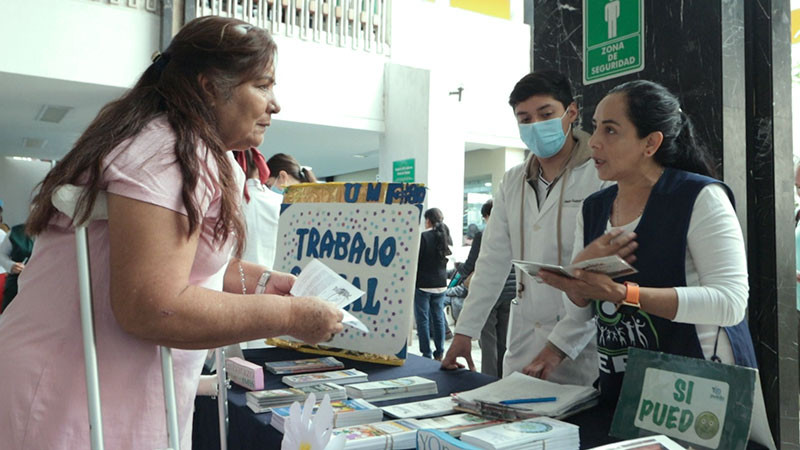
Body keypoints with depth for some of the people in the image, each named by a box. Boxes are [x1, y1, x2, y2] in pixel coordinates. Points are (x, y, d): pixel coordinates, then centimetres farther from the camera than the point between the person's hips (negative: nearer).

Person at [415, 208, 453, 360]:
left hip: (423, 284, -6)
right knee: (439, 318, 12)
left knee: (422, 319, 2)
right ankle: (439, 353, 16)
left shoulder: (423, 237, -14)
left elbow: (415, 261, -12)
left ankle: (426, 354, 4)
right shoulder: (446, 237, 5)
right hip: (441, 284, 6)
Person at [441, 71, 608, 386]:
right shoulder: (512, 182, 11)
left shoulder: (602, 177, -9)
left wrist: (560, 345, -20)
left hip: (581, 349, -5)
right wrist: (464, 333, 5)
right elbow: (493, 261, 10)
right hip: (523, 345, 5)